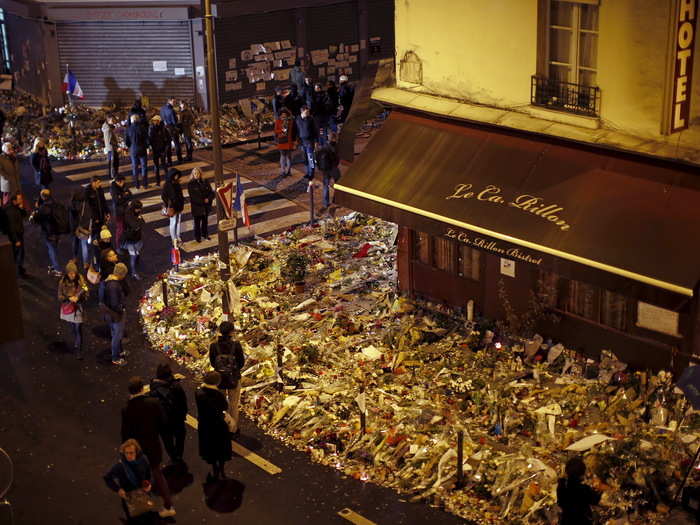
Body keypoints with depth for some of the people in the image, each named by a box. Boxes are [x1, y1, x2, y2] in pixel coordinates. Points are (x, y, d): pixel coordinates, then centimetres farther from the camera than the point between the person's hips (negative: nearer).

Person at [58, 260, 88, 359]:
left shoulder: (81, 280, -13)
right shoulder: (62, 282, -10)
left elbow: (86, 295, -8)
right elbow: (60, 296, -3)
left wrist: (78, 297, -28)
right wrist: (69, 298, -21)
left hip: (78, 308, -2)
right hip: (68, 308, 2)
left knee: (78, 329, -2)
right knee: (73, 328, 18)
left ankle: (78, 350, 7)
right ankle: (76, 344, 37)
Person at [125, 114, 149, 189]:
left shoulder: (129, 129, -6)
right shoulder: (142, 127, -12)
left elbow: (127, 141, 2)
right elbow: (147, 139, -11)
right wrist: (147, 147, 0)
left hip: (133, 150, 2)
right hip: (142, 149, -2)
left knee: (135, 167, 12)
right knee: (144, 166, 7)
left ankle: (137, 184, 14)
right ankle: (145, 184, 7)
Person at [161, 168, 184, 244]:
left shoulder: (177, 183, 2)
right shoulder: (167, 185, -18)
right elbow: (163, 196, -15)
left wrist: (182, 202, 7)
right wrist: (168, 205, -13)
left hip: (179, 206, 6)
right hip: (173, 207, -6)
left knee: (178, 222, 15)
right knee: (173, 223, 5)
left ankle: (178, 237, 28)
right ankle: (173, 238, 17)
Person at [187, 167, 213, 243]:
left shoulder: (205, 182, 0)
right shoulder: (190, 184, -11)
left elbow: (211, 192, 1)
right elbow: (193, 196, -15)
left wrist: (208, 199, -18)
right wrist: (203, 201, -19)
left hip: (205, 206, 4)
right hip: (196, 207, -4)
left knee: (205, 221, 18)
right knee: (197, 222, 5)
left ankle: (204, 234, 38)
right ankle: (197, 237, 21)